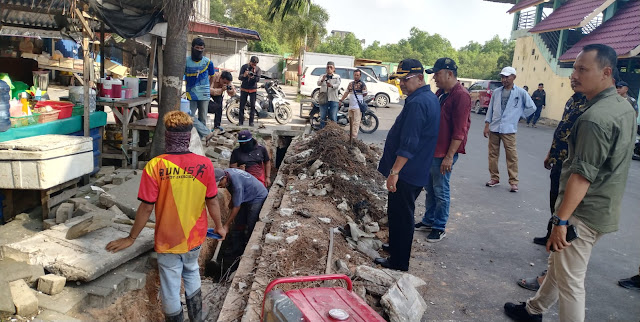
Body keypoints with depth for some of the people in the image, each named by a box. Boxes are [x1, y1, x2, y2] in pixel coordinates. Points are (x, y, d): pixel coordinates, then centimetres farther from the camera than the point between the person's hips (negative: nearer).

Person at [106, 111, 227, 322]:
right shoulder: (204, 164, -13)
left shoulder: (155, 166, -19)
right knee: (191, 273, 29)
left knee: (171, 290, 14)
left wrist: (131, 238, -1)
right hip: (195, 237, 3)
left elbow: (146, 208, -15)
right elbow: (212, 202, -5)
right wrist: (219, 227, 13)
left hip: (168, 240, -3)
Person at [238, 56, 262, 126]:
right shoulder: (244, 67, -2)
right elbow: (239, 77, -9)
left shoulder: (258, 69, -1)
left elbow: (258, 79, -13)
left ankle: (251, 122, 6)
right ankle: (241, 121, 5)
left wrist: (253, 76, -33)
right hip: (244, 89, 0)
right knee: (242, 105, 0)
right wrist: (244, 75, -31)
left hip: (253, 89, 0)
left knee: (252, 106, -1)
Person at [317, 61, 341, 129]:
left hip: (333, 99, -1)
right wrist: (322, 80, -31)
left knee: (333, 118, -4)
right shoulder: (322, 76, 12)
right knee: (322, 117, 5)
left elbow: (338, 84, -12)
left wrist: (332, 86, -34)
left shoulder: (337, 77, 9)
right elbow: (318, 83, -7)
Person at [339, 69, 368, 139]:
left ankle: (354, 136, -11)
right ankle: (351, 134, 24)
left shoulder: (362, 84, -4)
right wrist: (341, 100, 12)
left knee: (356, 122, -9)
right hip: (351, 106, 7)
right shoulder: (350, 84, 15)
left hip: (358, 106, -7)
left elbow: (365, 94, -4)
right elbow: (346, 92, 18)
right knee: (351, 121, 14)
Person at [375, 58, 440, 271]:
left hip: (407, 173, -10)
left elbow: (408, 144, -27)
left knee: (400, 215, 0)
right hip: (418, 172, 10)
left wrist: (394, 171, -25)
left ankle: (399, 262, 11)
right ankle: (397, 246, 38)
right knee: (401, 213, 22)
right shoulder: (430, 98, 12)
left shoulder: (417, 103, -22)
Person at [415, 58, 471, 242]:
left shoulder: (460, 96, -17)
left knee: (440, 191, 2)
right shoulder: (440, 93, 12)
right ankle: (428, 221, 30)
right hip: (430, 150, 9)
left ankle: (439, 228, 15)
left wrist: (449, 156, -21)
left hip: (444, 154, -9)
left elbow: (459, 131, -20)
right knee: (429, 188, 17)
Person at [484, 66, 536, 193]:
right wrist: (487, 125, 5)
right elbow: (490, 109, 11)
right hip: (494, 128, 4)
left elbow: (531, 107, 5)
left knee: (512, 156, -2)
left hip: (508, 129, -3)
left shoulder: (520, 93, -1)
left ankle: (513, 181, 5)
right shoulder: (496, 92, 8)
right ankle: (495, 178, 20)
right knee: (493, 154, 8)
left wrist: (519, 115, 5)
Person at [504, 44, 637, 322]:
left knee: (570, 280, 3)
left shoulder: (594, 118, -25)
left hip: (583, 213, -10)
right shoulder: (624, 106, 7)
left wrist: (561, 220, -24)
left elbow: (582, 175, -27)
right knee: (558, 263, 23)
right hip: (605, 208, 10)